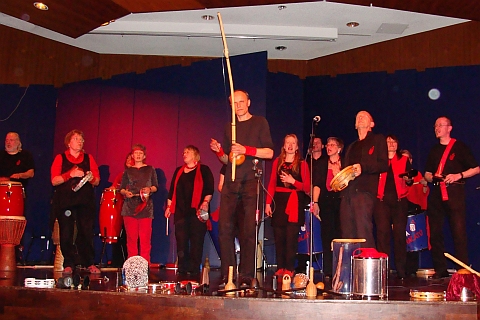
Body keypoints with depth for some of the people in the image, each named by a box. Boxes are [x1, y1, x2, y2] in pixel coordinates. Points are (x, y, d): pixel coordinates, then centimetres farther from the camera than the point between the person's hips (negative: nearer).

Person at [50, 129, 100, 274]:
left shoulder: (88, 158, 13)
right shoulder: (60, 158, 8)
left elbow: (97, 181, 11)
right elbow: (54, 181, -2)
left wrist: (91, 178, -11)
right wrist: (70, 174, -15)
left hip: (85, 201, 1)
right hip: (65, 201, -1)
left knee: (86, 232, -2)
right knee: (66, 233, -1)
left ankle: (89, 263, 6)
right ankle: (68, 264, 9)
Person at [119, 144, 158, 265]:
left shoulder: (150, 169, 13)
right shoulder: (128, 171, 15)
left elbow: (156, 187, 11)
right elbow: (121, 188, 14)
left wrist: (149, 189, -10)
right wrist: (125, 193, -8)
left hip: (146, 207, -1)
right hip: (130, 207, 1)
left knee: (145, 238, -7)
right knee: (131, 237, -2)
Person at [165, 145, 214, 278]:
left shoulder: (203, 170, 5)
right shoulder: (178, 171, 21)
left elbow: (209, 189, -2)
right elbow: (172, 190, 20)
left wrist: (206, 202, -14)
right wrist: (169, 206, 14)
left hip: (196, 211, -4)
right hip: (180, 211, 4)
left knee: (196, 241, -5)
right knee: (181, 241, 2)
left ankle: (194, 270, 0)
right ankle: (182, 269, 8)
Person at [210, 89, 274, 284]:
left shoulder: (259, 123, 7)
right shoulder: (229, 127, 20)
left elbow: (269, 152, -2)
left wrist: (246, 150, -14)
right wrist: (219, 151, 1)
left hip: (251, 181, -4)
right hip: (231, 182, 4)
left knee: (249, 229, -6)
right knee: (225, 227, -3)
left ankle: (247, 275, -2)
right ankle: (226, 273, 2)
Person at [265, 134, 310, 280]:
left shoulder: (302, 164, 5)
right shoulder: (277, 162, 12)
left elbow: (307, 187, 1)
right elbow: (272, 184, 9)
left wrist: (293, 181, -13)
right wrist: (268, 203, 2)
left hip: (295, 203, -2)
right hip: (279, 202, 2)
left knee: (291, 237, -7)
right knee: (279, 236, 1)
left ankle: (289, 270, -2)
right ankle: (280, 268, 9)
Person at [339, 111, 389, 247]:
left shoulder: (378, 139, 12)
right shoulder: (352, 146, 30)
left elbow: (384, 165, 0)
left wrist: (363, 167, -14)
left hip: (364, 191, -6)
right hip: (347, 192, 6)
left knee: (363, 233, -14)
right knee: (347, 234, 0)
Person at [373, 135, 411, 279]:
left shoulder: (404, 160, 16)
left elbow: (410, 181, 9)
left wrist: (408, 179, -12)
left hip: (400, 201, 1)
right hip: (382, 200, 0)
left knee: (400, 233, -2)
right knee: (382, 232, -8)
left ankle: (401, 271, 4)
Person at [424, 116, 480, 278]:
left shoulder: (459, 147, 4)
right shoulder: (434, 150, 19)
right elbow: (427, 174, 23)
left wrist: (458, 175, -13)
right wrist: (432, 177, 1)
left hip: (454, 191, -5)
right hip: (436, 192, 5)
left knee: (459, 231, -11)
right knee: (435, 232, 2)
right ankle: (440, 270, 9)